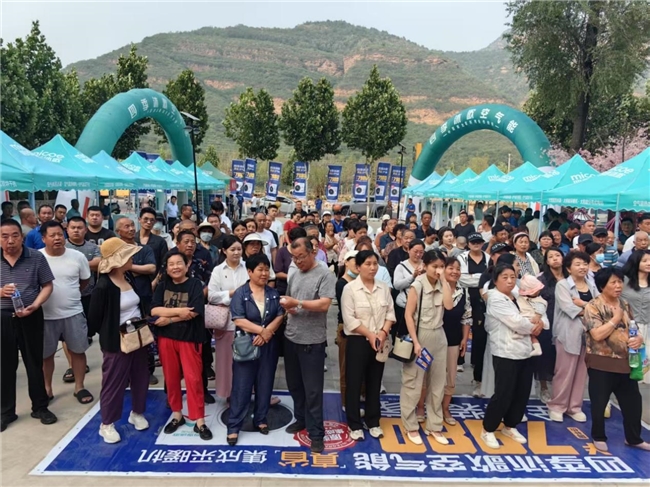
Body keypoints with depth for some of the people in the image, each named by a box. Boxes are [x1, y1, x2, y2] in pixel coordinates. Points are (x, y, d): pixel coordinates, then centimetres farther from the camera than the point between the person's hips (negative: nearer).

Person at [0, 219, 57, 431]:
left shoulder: (36, 257, -3)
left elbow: (47, 285, -1)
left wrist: (34, 305, -16)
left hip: (31, 317, -1)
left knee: (35, 363, 9)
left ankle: (40, 407, 23)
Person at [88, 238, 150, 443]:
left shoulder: (130, 279, 4)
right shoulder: (103, 286, -19)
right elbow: (94, 319, -14)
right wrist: (109, 334, -4)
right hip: (116, 341, -7)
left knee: (140, 377, 16)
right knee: (114, 382, 5)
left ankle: (137, 413, 35)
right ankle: (106, 424, 22)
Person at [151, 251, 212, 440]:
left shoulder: (195, 284, -5)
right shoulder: (163, 285, 6)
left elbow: (193, 312, -16)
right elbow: (154, 310, -8)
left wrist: (168, 318, -12)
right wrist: (179, 311, -18)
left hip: (189, 338, -4)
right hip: (166, 337, 4)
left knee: (193, 379, -2)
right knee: (171, 378, 12)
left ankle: (199, 421, 8)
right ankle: (177, 415, 28)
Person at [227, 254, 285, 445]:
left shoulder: (273, 293, 6)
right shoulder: (240, 293, -6)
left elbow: (280, 316, -1)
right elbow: (239, 320, -14)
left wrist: (268, 332, -16)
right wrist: (262, 330, -16)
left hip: (269, 345, 4)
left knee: (265, 385, 11)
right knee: (241, 386, 1)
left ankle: (261, 419, 27)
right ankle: (234, 426, 10)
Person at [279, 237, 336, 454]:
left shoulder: (325, 275, -10)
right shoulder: (295, 275, 10)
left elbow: (324, 305, -20)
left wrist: (297, 303, -21)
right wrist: (287, 307, -6)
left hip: (312, 341, -7)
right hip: (291, 338, 7)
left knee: (313, 389, 1)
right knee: (294, 385, 19)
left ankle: (316, 433, 12)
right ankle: (300, 419, 37)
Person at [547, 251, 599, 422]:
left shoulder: (592, 285, 11)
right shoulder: (562, 285, -4)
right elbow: (571, 310, -15)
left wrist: (583, 304, -14)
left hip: (589, 333, 5)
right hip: (569, 333, -5)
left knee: (581, 371, 11)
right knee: (565, 371, 0)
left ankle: (574, 407, 23)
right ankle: (557, 406, 13)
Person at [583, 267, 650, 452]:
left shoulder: (624, 304, 8)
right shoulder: (593, 306, -13)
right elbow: (597, 335, -23)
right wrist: (615, 319, -16)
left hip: (625, 362, 6)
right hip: (601, 363, -6)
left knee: (633, 400, 15)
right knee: (599, 402, 6)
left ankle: (633, 438, 33)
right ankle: (599, 437, 26)